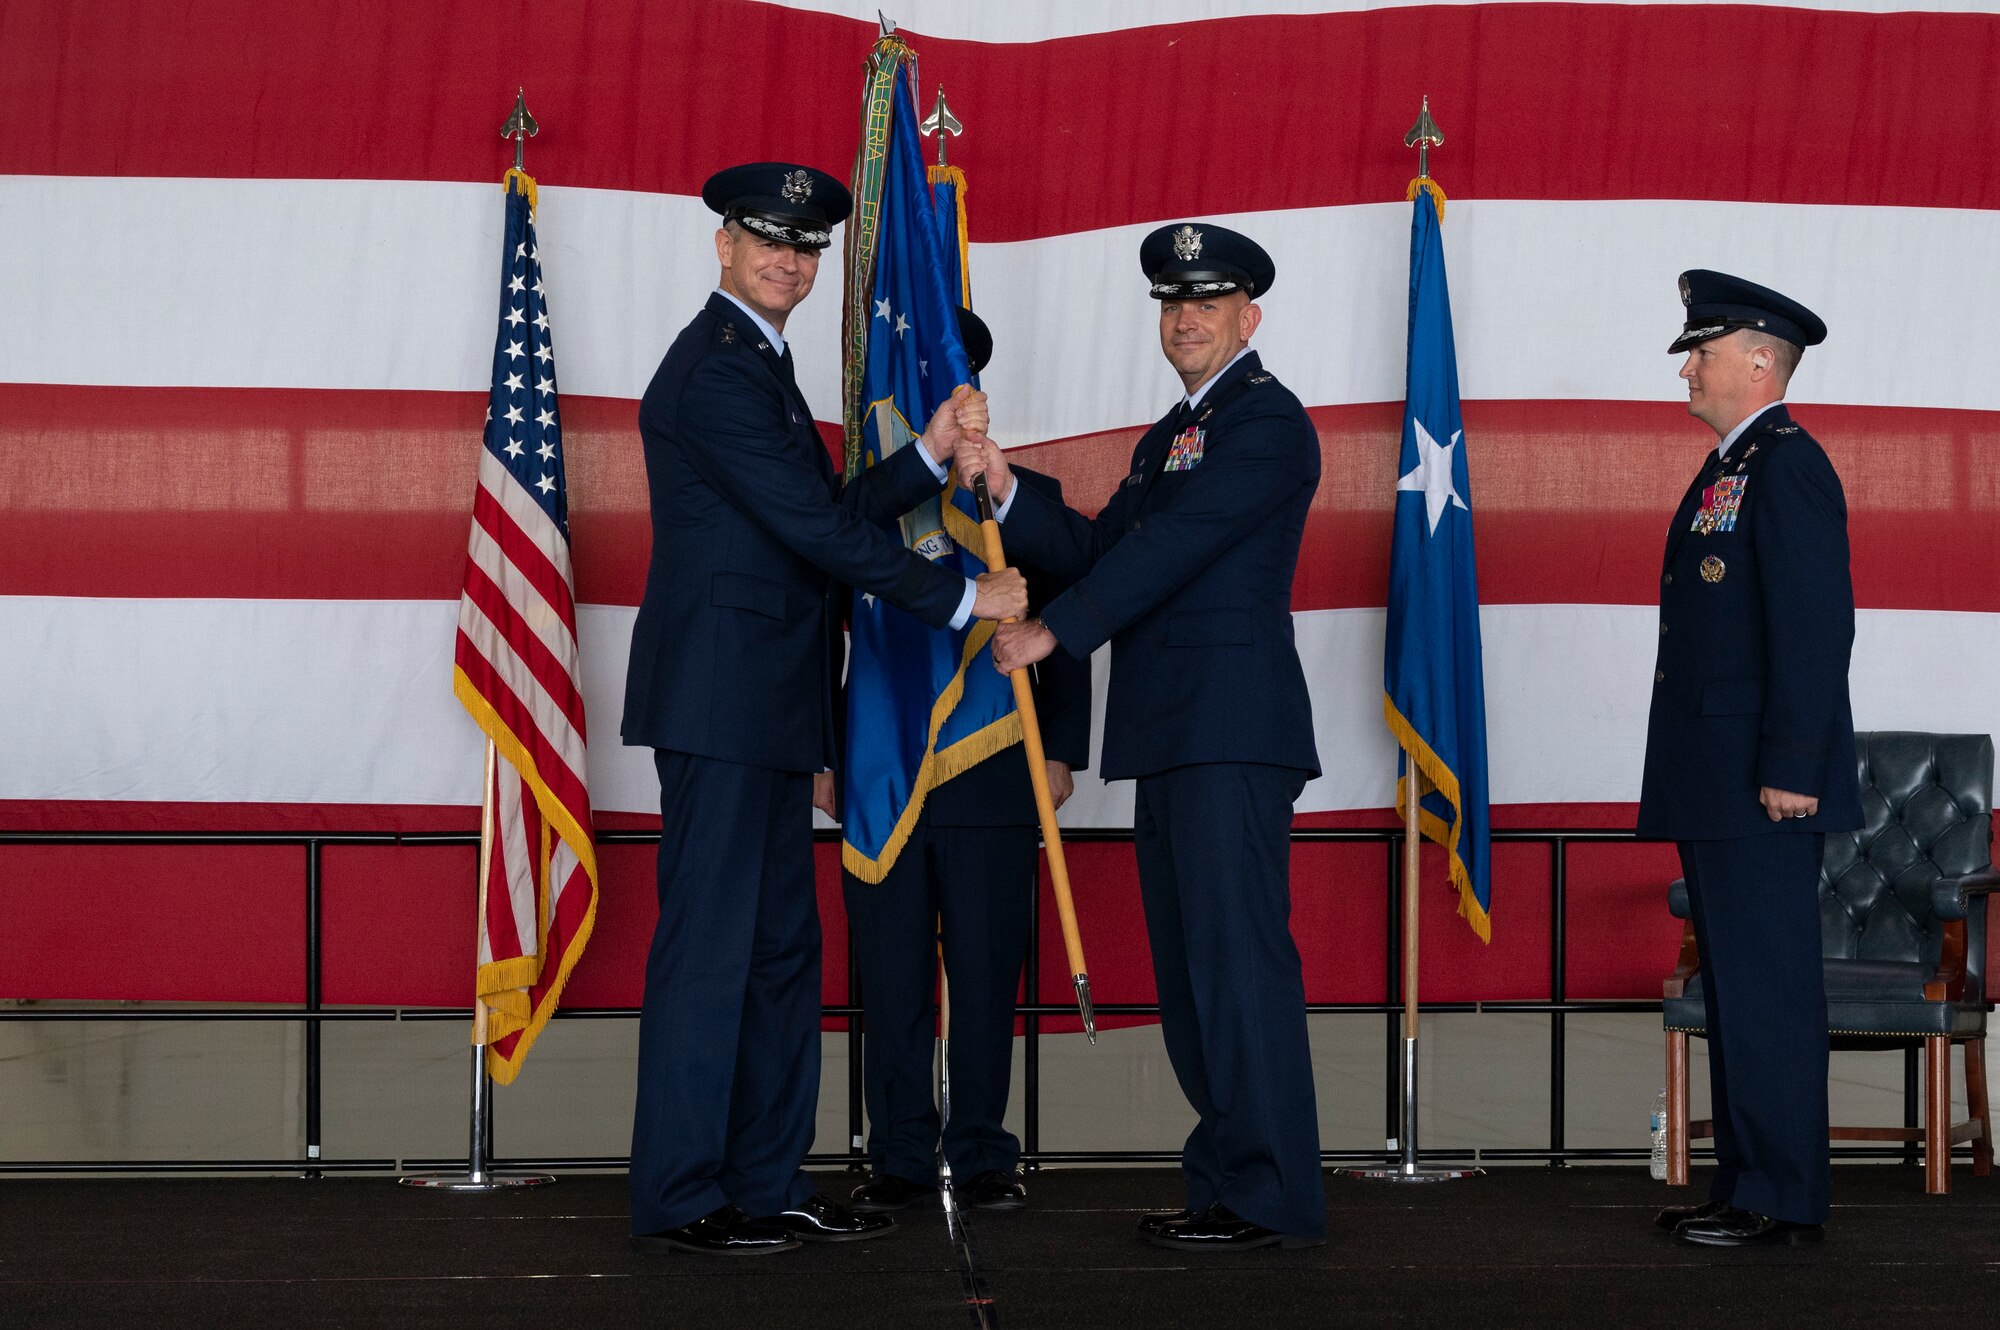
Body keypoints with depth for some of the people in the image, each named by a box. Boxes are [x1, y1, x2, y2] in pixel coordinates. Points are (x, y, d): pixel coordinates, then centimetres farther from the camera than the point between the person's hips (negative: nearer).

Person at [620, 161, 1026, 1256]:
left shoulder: (760, 365, 20)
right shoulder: (716, 368, -12)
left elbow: (827, 513, 16)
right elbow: (818, 527, -16)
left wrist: (932, 454, 4)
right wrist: (962, 599, -11)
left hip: (764, 709, 10)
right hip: (719, 699, -10)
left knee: (780, 948, 12)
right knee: (708, 943, -7)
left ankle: (767, 1184, 17)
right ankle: (678, 1199, -2)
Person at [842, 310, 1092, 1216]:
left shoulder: (1029, 498, 10)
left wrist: (1061, 751, 2)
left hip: (995, 782, 0)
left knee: (986, 975, 2)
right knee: (890, 978, 2)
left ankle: (982, 1156, 11)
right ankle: (899, 1157, 11)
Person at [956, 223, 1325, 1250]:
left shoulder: (1266, 420, -6)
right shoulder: (1168, 435, 24)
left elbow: (1171, 546, -14)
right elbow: (1102, 552, 16)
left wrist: (1052, 632, -12)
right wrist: (1006, 492, 2)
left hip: (1231, 729, -10)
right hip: (1167, 734, 10)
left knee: (1236, 952, -11)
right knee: (1189, 965, 11)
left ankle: (1270, 1195, -9)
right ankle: (1227, 1175, 16)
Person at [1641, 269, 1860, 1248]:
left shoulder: (1787, 465, -12)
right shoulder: (1727, 469, 19)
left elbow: (1815, 624, -19)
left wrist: (1791, 768, -22)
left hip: (1762, 785, -10)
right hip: (1715, 786, 10)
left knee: (1768, 986, -6)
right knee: (1734, 986, 12)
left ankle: (1783, 1202, -2)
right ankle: (1746, 1183, 18)